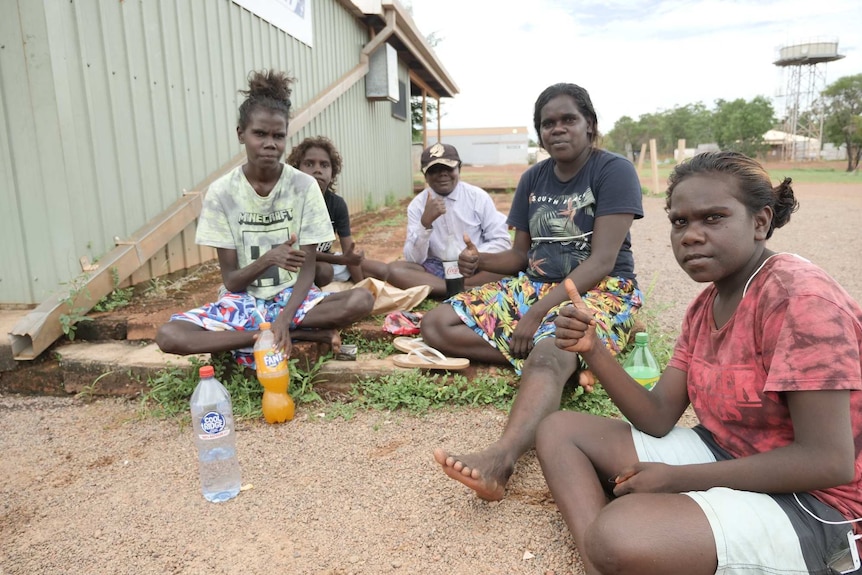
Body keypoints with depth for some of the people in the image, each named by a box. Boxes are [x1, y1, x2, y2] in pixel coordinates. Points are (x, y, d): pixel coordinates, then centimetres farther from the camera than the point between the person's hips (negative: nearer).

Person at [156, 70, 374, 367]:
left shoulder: (304, 186, -9)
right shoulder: (221, 192, -8)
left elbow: (308, 269, -10)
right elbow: (231, 280, -8)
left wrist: (285, 318, -28)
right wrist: (268, 259, -29)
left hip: (291, 297, -1)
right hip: (242, 301, 1)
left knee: (362, 300, -28)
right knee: (168, 336, -26)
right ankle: (304, 334, -19)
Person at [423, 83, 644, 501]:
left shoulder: (613, 170, -7)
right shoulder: (533, 179, 11)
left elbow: (602, 261, -17)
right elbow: (521, 255, 13)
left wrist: (536, 314, -24)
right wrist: (481, 261, -10)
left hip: (601, 291, -7)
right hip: (535, 285, 7)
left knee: (548, 352, -40)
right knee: (436, 325, -8)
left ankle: (500, 457, -64)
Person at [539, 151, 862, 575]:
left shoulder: (799, 299, -19)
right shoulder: (703, 308, 6)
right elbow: (658, 419, 2)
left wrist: (678, 479, -18)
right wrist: (592, 350, -14)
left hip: (809, 498, -8)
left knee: (620, 534, -36)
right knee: (560, 430, 2)